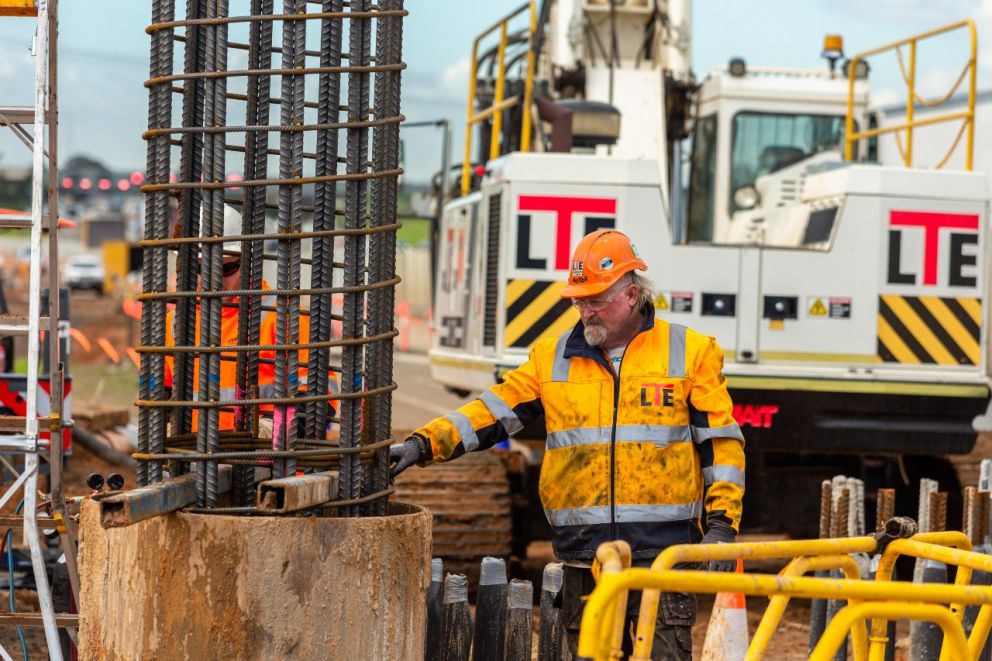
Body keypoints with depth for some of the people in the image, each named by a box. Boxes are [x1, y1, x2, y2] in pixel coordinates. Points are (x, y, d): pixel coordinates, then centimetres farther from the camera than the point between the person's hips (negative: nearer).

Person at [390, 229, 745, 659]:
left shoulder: (690, 353, 4)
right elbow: (492, 413, 7)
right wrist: (424, 445, -6)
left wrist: (722, 522, -4)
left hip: (662, 551, -3)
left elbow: (721, 443, 4)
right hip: (585, 556, 3)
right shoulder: (552, 358, 12)